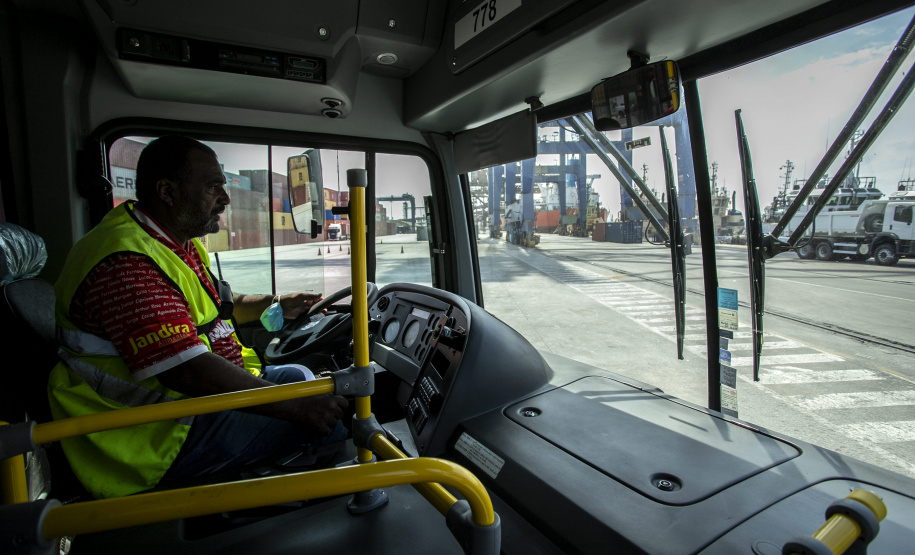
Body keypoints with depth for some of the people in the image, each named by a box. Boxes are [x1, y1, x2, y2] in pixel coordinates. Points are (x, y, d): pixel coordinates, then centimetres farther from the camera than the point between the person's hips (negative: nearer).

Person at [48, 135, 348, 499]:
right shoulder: (126, 263, -27)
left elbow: (211, 308, 24)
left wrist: (276, 305, 14)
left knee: (297, 376, 16)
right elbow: (189, 372, -34)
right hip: (159, 435, -11)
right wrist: (298, 407, -33)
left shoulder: (180, 242, 8)